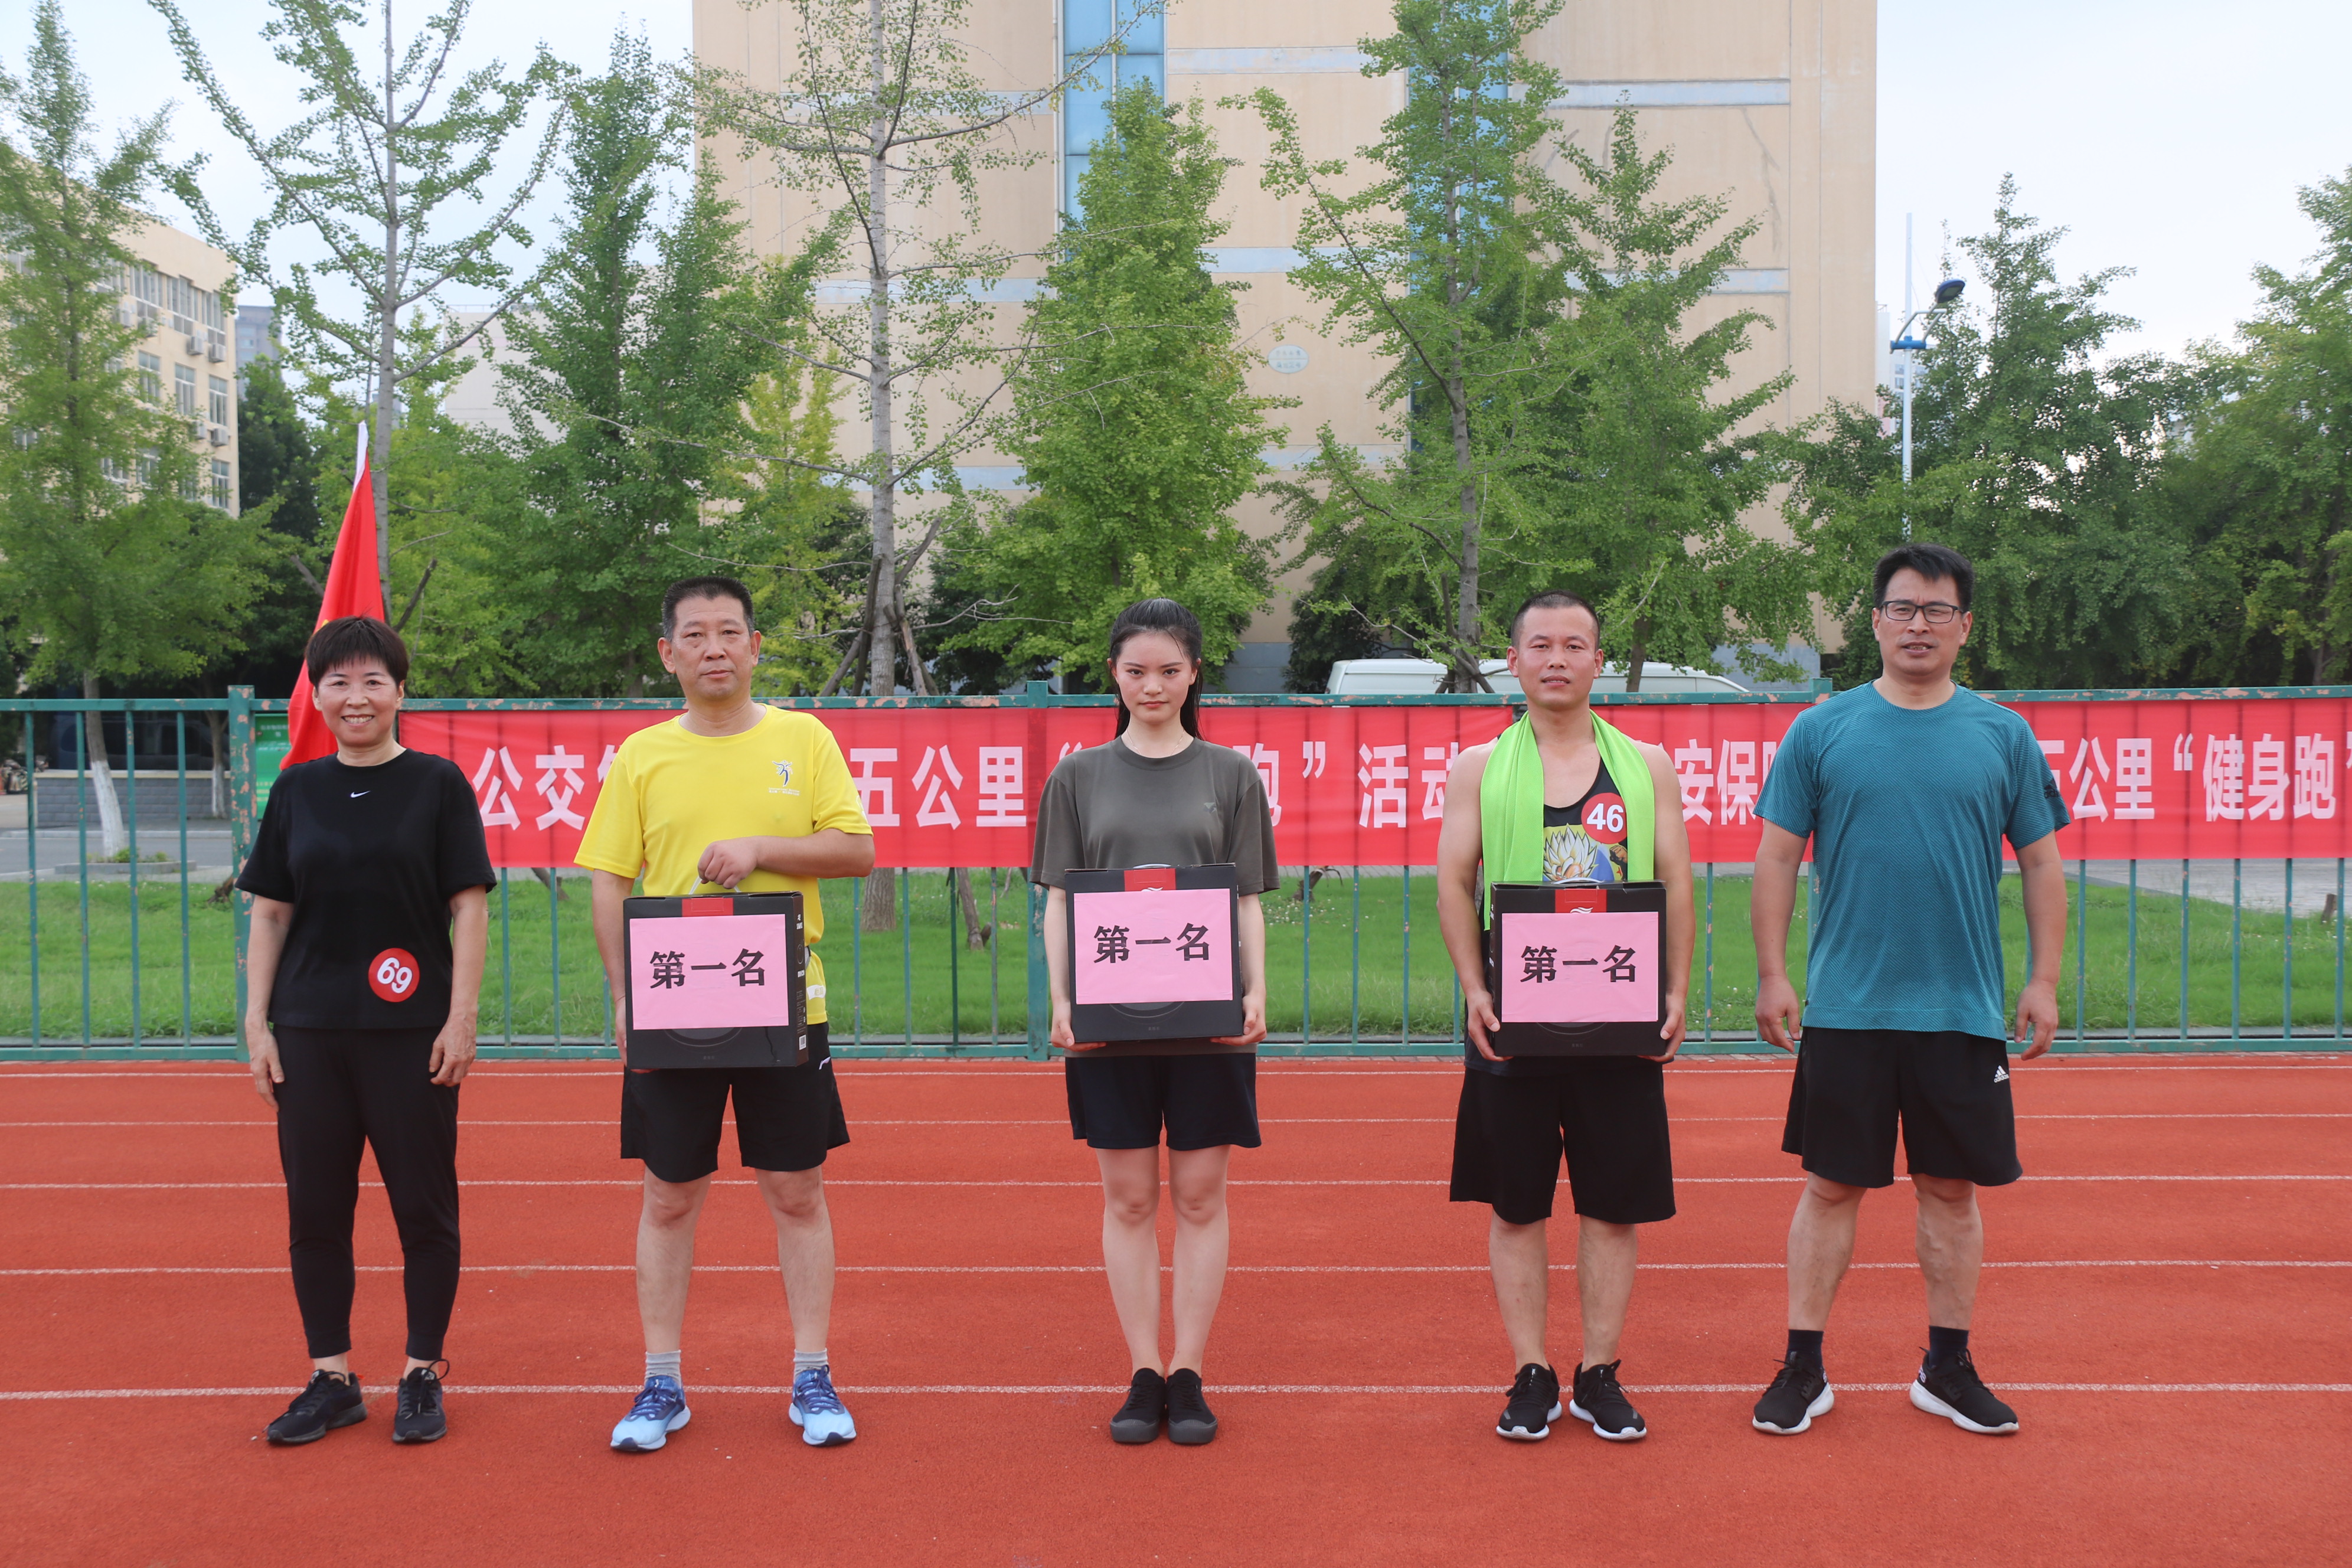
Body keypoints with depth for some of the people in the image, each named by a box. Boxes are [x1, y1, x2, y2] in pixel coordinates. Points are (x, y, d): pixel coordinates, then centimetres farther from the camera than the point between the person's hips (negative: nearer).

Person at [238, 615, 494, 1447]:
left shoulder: (438, 783, 0)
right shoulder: (298, 789, 9)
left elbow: (469, 906, -2)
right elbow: (270, 912, 10)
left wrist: (462, 1017, -8)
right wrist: (257, 1023, 4)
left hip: (411, 1033, -3)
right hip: (309, 1030, 3)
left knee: (423, 1205, 3)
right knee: (315, 1206, 7)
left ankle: (423, 1376, 16)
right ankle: (331, 1377, 20)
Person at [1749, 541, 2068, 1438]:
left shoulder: (2003, 736, 5)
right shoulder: (1821, 731, 1)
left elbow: (2042, 864, 8)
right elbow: (1778, 859, 3)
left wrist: (2045, 982, 1)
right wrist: (1773, 975, -3)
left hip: (1963, 1011, 1)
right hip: (1845, 1008, -1)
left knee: (1952, 1189, 10)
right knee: (1832, 1187, 5)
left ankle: (1948, 1367, 24)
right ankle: (1803, 1366, 15)